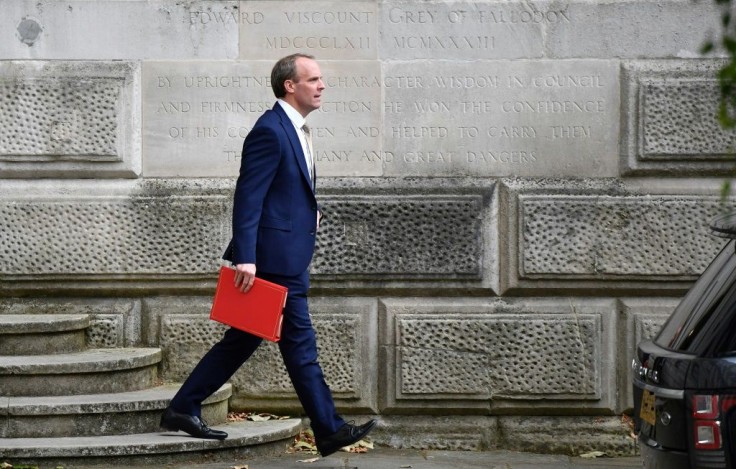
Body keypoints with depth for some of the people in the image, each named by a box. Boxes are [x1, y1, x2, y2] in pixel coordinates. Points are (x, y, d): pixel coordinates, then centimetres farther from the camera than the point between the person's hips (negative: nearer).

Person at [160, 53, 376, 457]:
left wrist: (310, 208, 12)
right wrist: (245, 257, -24)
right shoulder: (270, 131, -15)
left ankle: (183, 409, 17)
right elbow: (248, 196, -19)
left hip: (287, 255, 10)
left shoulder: (294, 130, 17)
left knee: (242, 341, 12)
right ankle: (329, 430, 4)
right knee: (300, 345, -3)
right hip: (275, 257, -10)